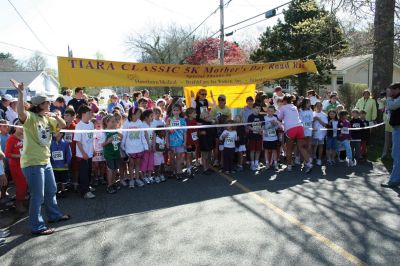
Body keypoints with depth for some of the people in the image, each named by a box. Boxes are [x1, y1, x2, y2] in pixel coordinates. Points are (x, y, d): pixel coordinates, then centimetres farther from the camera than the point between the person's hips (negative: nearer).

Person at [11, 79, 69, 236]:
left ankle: (54, 215, 38)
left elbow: (63, 125, 8)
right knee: (38, 196, -1)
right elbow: (20, 112, -35)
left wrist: (55, 116, -10)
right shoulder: (30, 117, -14)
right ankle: (37, 226, 12)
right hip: (32, 163, -8)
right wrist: (20, 94, -45)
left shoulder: (48, 118, 10)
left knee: (51, 190, 20)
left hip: (45, 161, 8)